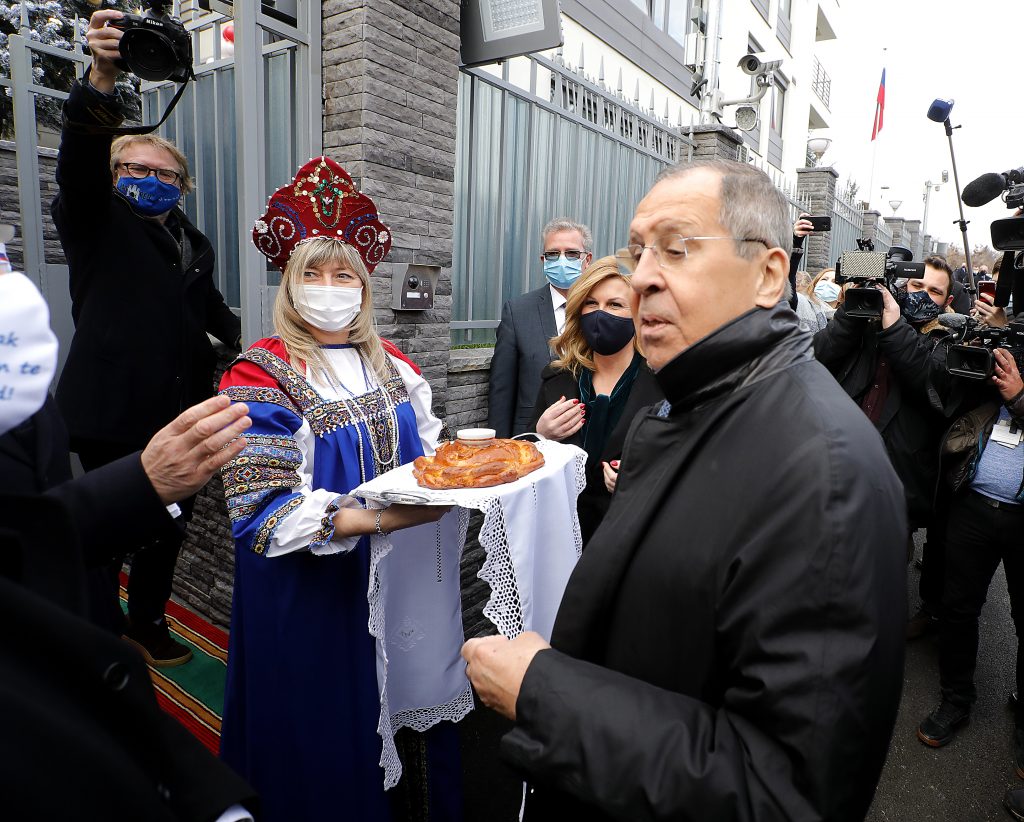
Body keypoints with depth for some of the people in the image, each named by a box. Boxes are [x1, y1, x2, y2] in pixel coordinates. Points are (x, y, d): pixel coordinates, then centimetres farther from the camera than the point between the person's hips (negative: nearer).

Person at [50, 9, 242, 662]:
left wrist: (252, 337, 8)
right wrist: (101, 80, -33)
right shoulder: (95, 220, 1)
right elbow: (78, 159, -18)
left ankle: (149, 622, 36)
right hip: (113, 414, -5)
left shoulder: (195, 243, 16)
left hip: (180, 413, 5)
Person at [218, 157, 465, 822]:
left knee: (407, 705, 20)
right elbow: (266, 514, -20)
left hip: (403, 589, 5)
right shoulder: (263, 377, -13)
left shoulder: (390, 365, 5)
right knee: (328, 756, 11)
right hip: (314, 599, -5)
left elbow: (427, 459, 12)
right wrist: (382, 519, -30)